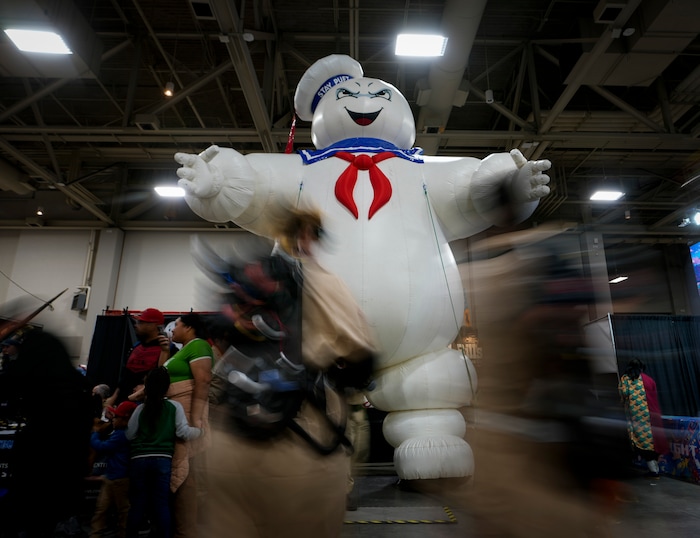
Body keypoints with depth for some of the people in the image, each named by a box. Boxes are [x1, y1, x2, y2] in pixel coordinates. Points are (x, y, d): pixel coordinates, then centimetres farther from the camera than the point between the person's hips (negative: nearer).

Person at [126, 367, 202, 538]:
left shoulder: (141, 408, 6)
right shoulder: (174, 406, 0)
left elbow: (129, 435, 11)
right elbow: (183, 432, -6)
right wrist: (199, 431, 11)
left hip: (139, 459, 2)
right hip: (162, 459, -2)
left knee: (137, 503, 10)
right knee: (162, 504, 3)